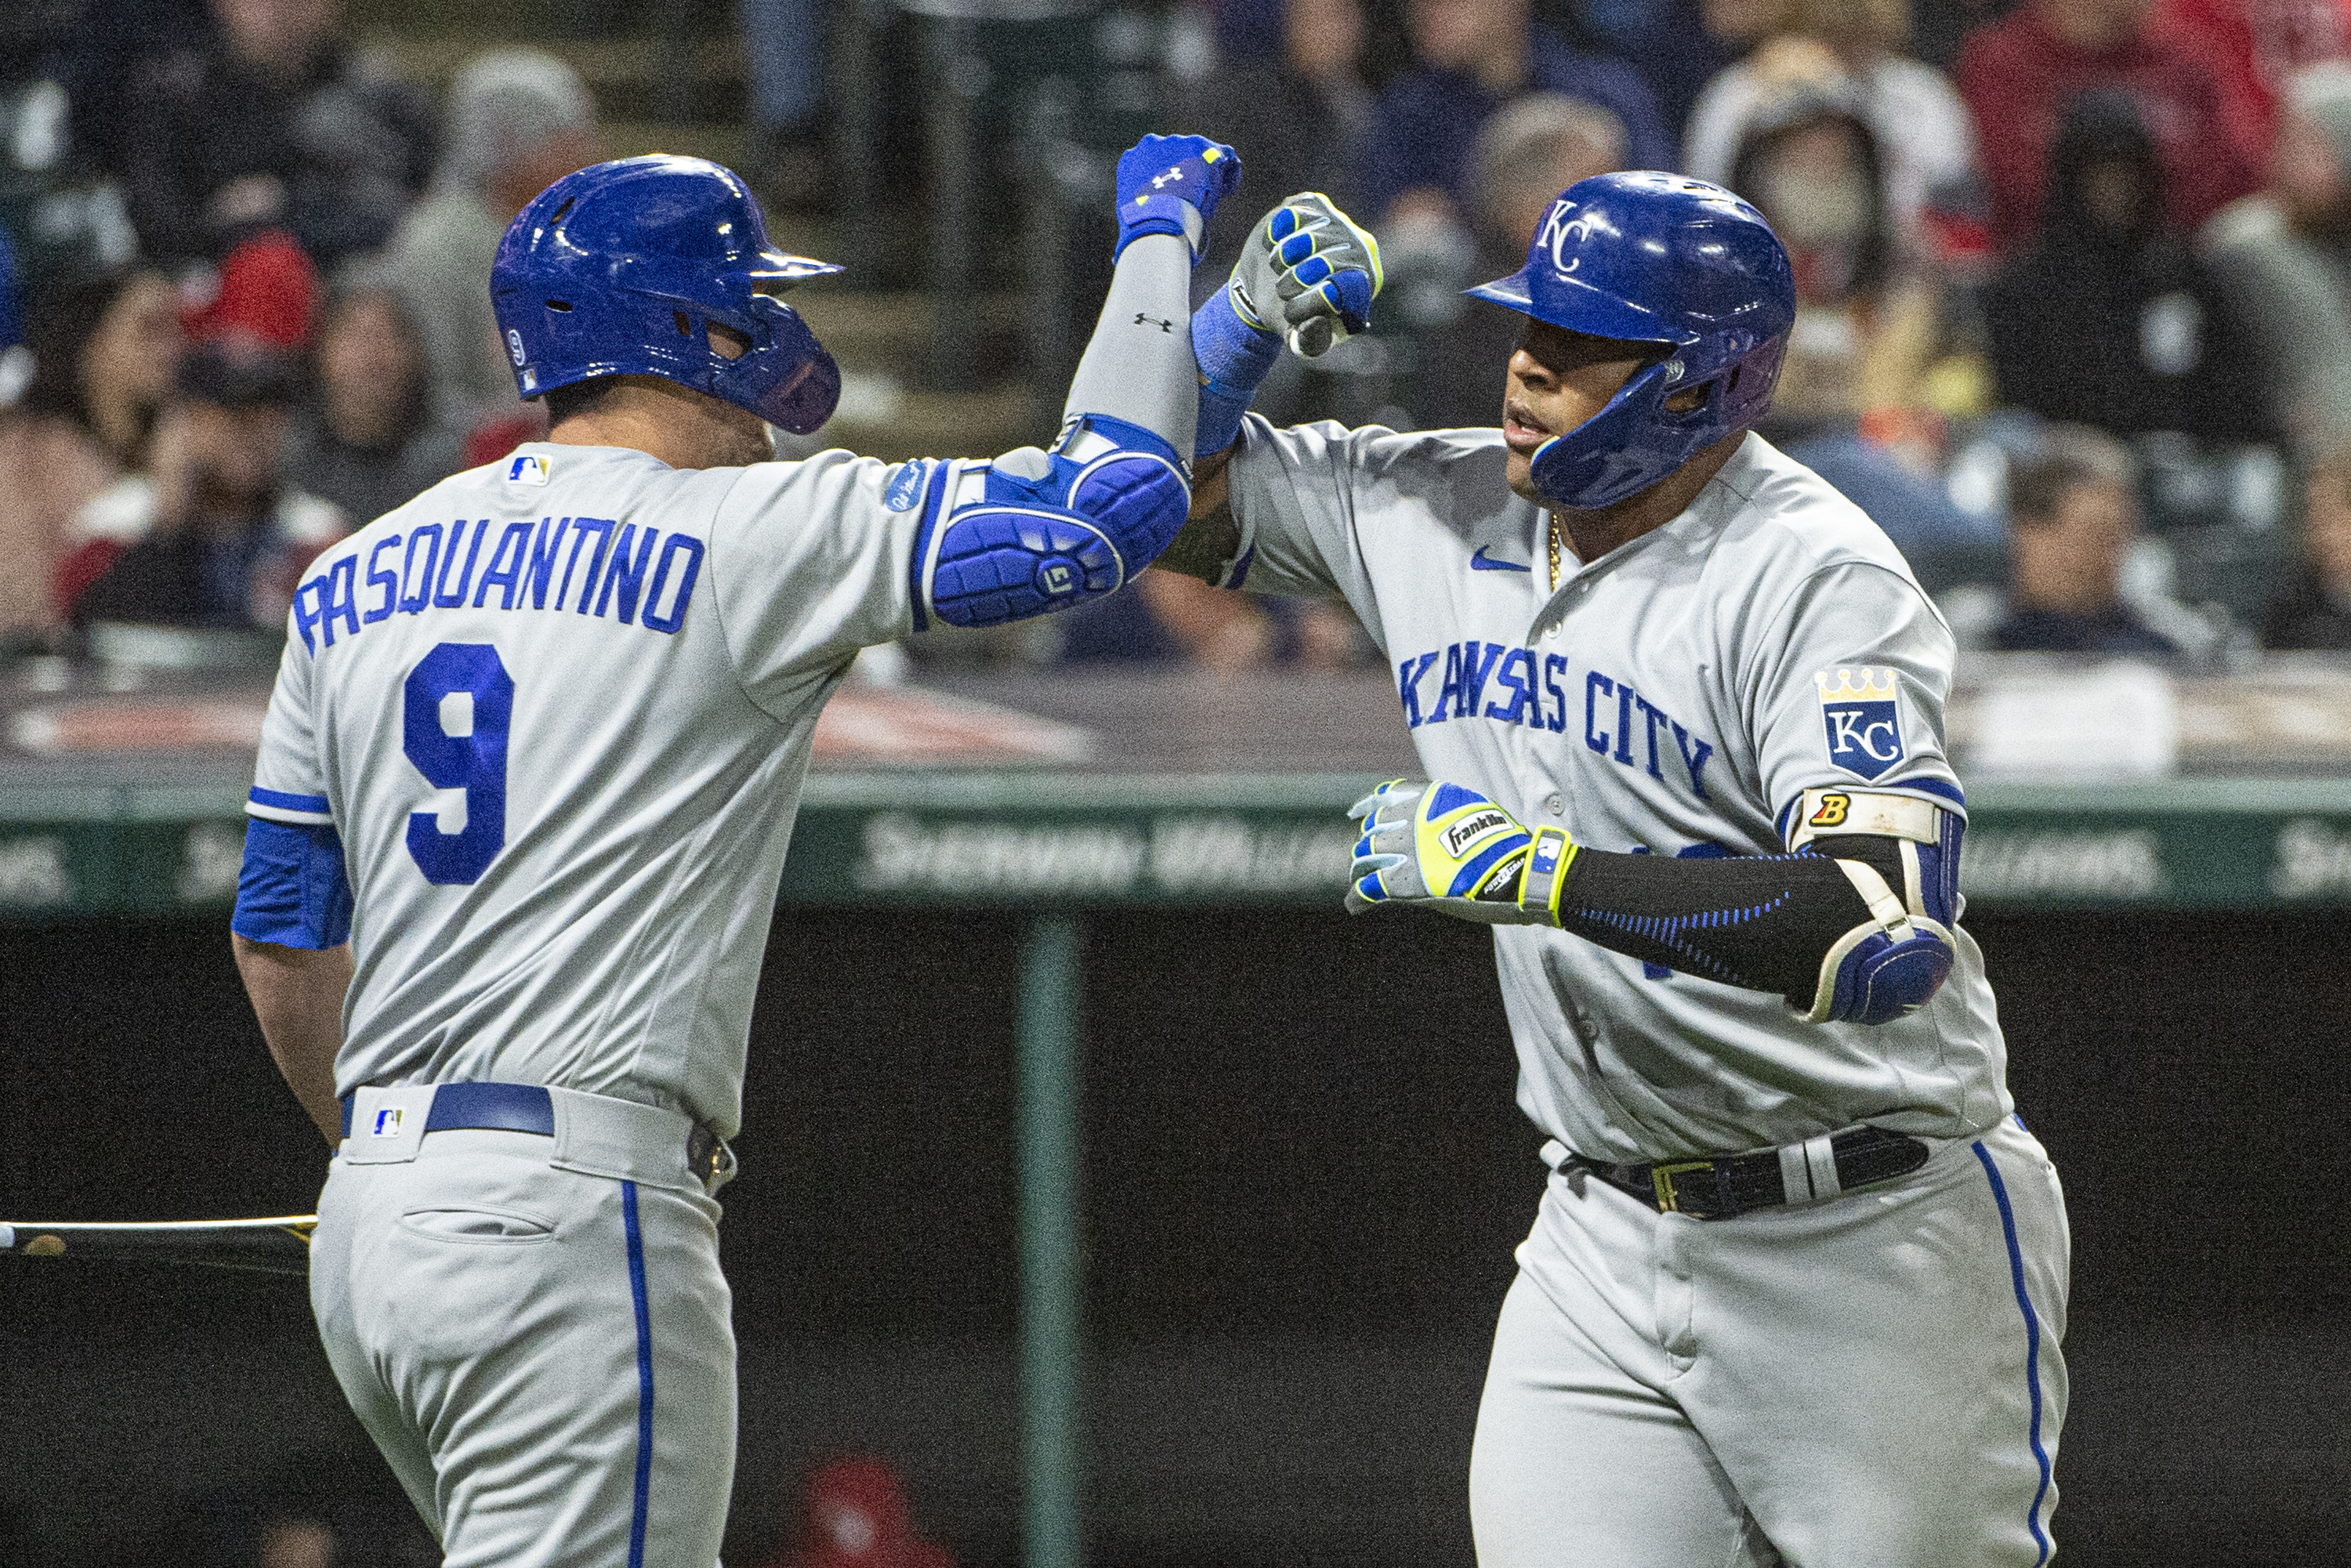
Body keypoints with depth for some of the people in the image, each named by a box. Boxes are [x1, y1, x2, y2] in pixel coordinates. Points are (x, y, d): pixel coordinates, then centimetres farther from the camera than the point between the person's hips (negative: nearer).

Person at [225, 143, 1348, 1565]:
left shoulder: (352, 581, 14)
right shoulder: (753, 540, -6)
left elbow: (282, 939, 19)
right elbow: (1115, 497, -6)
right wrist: (1159, 230, 9)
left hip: (370, 1229, 8)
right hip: (571, 1216, -8)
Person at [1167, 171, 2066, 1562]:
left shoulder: (1820, 584, -19)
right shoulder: (1436, 513, 3)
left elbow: (1888, 938, -31)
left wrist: (1543, 873, -32)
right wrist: (1244, 312, -7)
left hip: (1877, 1236, -6)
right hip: (1606, 1236, 6)